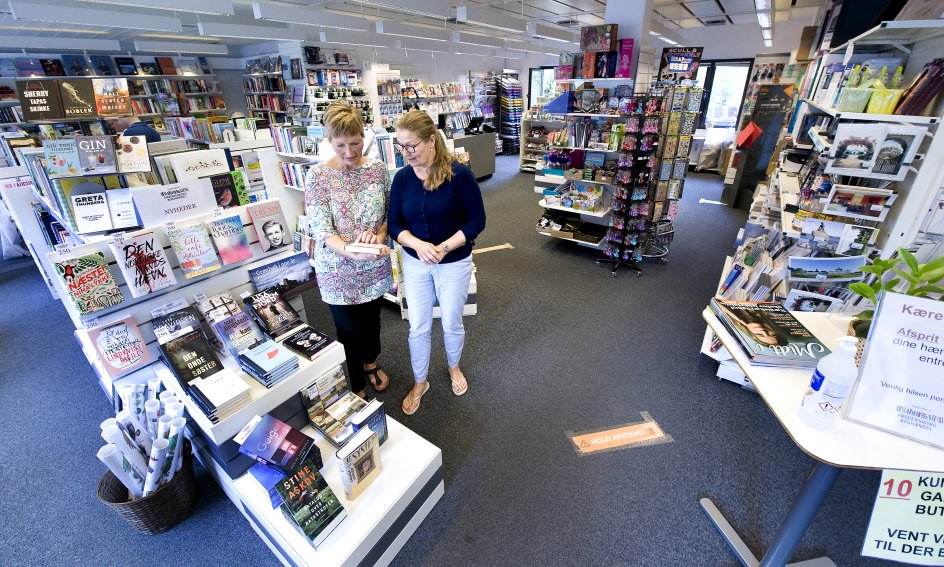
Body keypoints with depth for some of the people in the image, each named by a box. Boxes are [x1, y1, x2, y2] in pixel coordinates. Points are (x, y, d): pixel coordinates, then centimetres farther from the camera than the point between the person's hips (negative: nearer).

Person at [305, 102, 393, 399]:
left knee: (372, 319, 22)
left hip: (375, 265, 3)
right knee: (349, 329, 12)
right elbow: (321, 230, -17)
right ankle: (356, 386, 38)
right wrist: (352, 252, -36)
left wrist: (379, 235, -18)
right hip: (339, 270, -3)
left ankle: (370, 361, 53)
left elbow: (390, 214, 4)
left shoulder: (378, 169, -3)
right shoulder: (317, 177, -13)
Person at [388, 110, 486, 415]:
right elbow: (395, 224, -3)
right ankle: (420, 382, 36)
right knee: (418, 328, 12)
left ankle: (454, 367, 47)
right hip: (415, 262, 3)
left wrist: (443, 248, -24)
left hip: (454, 263, -2)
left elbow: (477, 221, -13)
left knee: (451, 324, 16)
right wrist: (418, 244, -23)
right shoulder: (402, 177, -5)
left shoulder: (460, 174, -16)